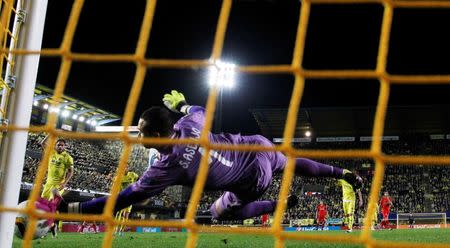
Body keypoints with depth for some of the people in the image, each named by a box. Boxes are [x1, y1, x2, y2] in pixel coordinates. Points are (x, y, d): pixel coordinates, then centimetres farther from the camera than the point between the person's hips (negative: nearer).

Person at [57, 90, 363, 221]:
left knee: (221, 211, 18)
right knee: (291, 164, 33)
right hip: (258, 146, 5)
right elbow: (200, 109, 14)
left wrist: (68, 208, -21)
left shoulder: (167, 168, -25)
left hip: (255, 180, -5)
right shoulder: (189, 124, -11)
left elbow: (123, 198, -23)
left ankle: (280, 205, 24)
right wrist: (182, 104, 36)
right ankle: (343, 173, 44)